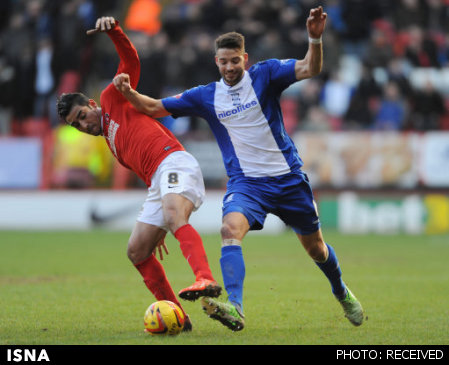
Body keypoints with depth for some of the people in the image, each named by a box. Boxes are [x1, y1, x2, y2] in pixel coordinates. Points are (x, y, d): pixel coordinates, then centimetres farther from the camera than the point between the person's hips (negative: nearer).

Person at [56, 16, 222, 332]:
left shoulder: (113, 99, 14)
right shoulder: (113, 143, 33)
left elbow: (131, 61, -1)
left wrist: (114, 31, -19)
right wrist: (157, 230, 29)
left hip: (175, 163, -9)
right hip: (158, 182, 9)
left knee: (175, 217, -36)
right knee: (137, 251, 2)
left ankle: (206, 281, -57)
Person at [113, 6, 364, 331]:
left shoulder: (265, 75, -4)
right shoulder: (205, 97, 3)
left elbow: (310, 69, -16)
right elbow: (154, 107, 7)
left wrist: (315, 39, -35)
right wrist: (129, 93, -12)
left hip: (288, 178, -1)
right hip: (245, 182, 1)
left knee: (315, 246, 12)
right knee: (231, 228, -30)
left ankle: (343, 294, 42)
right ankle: (235, 309, -42)